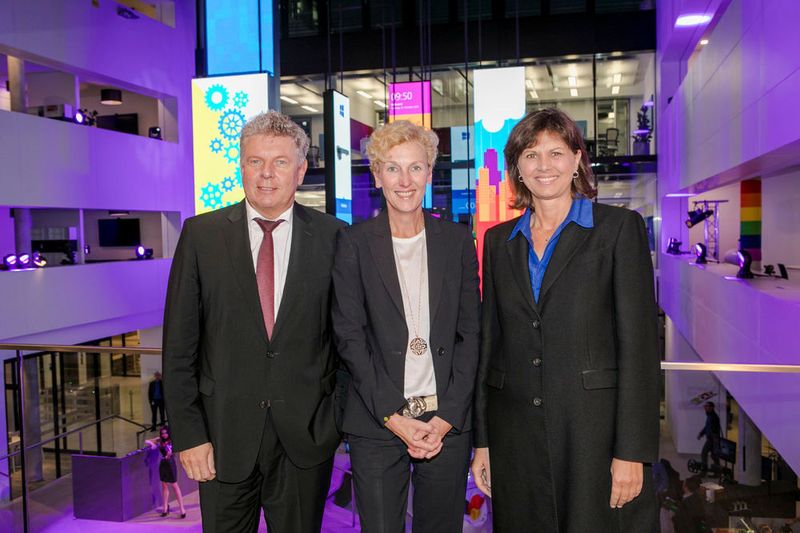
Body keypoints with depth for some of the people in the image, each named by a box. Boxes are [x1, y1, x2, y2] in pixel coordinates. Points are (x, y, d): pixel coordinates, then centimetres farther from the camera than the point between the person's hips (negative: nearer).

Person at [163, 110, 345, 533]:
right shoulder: (201, 235, -3)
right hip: (225, 434, 0)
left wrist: (342, 415, -1)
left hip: (307, 433, 0)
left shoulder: (332, 236, -3)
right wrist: (188, 433, -6)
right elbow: (179, 344, -3)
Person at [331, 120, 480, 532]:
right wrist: (393, 417, -9)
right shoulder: (354, 243, 0)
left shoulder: (457, 240, 5)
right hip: (376, 424, -1)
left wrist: (448, 417, -5)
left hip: (448, 421, 2)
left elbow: (469, 332, 4)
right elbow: (350, 337, -3)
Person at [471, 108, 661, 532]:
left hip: (595, 429, -3)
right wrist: (481, 441, 8)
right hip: (515, 432, 4)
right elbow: (489, 342, 10)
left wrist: (632, 450, -12)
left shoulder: (619, 227, -2)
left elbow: (639, 341, -7)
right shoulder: (499, 241, 10)